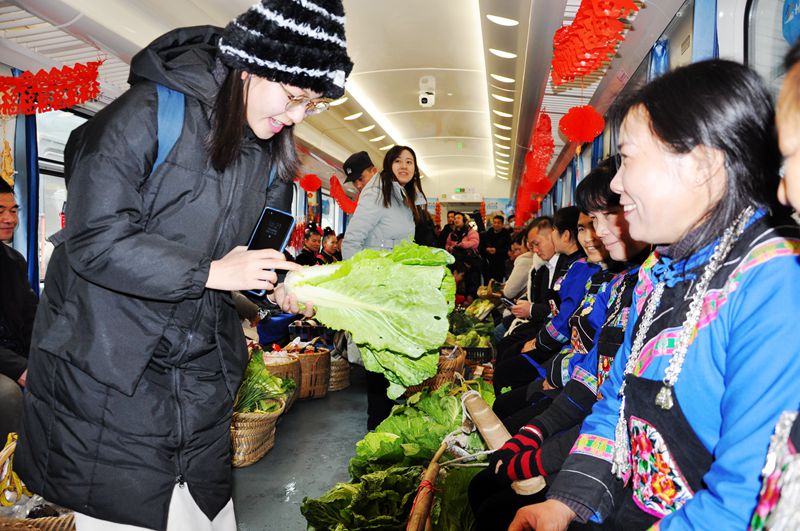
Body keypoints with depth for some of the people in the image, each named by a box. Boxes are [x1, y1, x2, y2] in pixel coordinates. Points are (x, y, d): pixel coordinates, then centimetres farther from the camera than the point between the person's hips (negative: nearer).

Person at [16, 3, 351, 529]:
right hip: (108, 361, -5)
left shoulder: (273, 156, 4)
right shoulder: (151, 112, -17)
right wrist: (210, 273, -22)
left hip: (200, 367, 6)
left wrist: (279, 286, -9)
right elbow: (94, 239, -21)